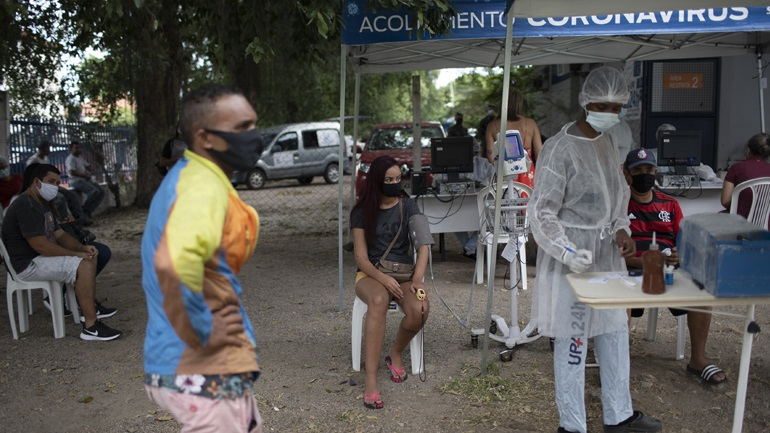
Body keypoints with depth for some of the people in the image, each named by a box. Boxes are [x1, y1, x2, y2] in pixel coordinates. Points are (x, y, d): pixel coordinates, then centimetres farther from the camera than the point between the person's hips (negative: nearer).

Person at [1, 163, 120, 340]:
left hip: (42, 257, 11)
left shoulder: (43, 203, 14)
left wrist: (83, 248, -4)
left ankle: (91, 306, 18)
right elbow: (39, 245, -27)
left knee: (90, 257, 12)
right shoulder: (26, 205, -20)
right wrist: (76, 254, -21)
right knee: (84, 265, -25)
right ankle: (91, 327, -27)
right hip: (28, 265, -11)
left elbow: (60, 235, 14)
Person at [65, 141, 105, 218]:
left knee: (101, 192, -5)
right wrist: (84, 175, -15)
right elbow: (72, 172, -20)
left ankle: (88, 211, -5)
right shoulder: (70, 159, -8)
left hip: (85, 180, 9)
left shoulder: (80, 158, 20)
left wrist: (88, 173, 0)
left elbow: (88, 166, 23)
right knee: (95, 191, -28)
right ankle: (84, 209, -15)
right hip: (76, 181, -9)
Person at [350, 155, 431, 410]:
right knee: (378, 301, -39)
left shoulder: (408, 206, 4)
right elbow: (361, 258, -5)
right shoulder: (362, 212, -1)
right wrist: (384, 279, -24)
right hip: (371, 274, -2)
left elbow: (423, 246, -3)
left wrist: (417, 279, -20)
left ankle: (396, 353, 1)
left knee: (419, 310, -32)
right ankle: (370, 381, -40)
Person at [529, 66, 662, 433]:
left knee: (615, 333, 15)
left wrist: (621, 229, 4)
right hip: (574, 256, -8)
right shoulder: (560, 148, -16)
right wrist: (569, 254, -26)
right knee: (573, 339, 0)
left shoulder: (608, 141, 9)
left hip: (607, 252, 8)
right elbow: (542, 212, -17)